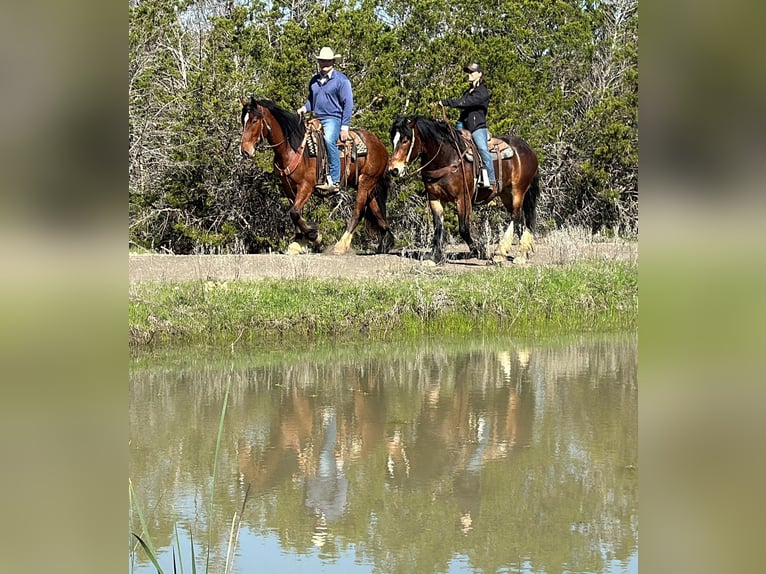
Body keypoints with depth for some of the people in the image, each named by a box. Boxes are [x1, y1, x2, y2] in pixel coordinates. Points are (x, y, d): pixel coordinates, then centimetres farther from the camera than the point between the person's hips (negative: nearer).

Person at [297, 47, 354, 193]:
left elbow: (348, 104, -4)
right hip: (316, 119, 7)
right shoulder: (314, 80, 16)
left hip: (333, 119, -7)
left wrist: (344, 127, -11)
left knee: (329, 140, -34)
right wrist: (304, 108, 6)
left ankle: (334, 180, -35)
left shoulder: (341, 80, -2)